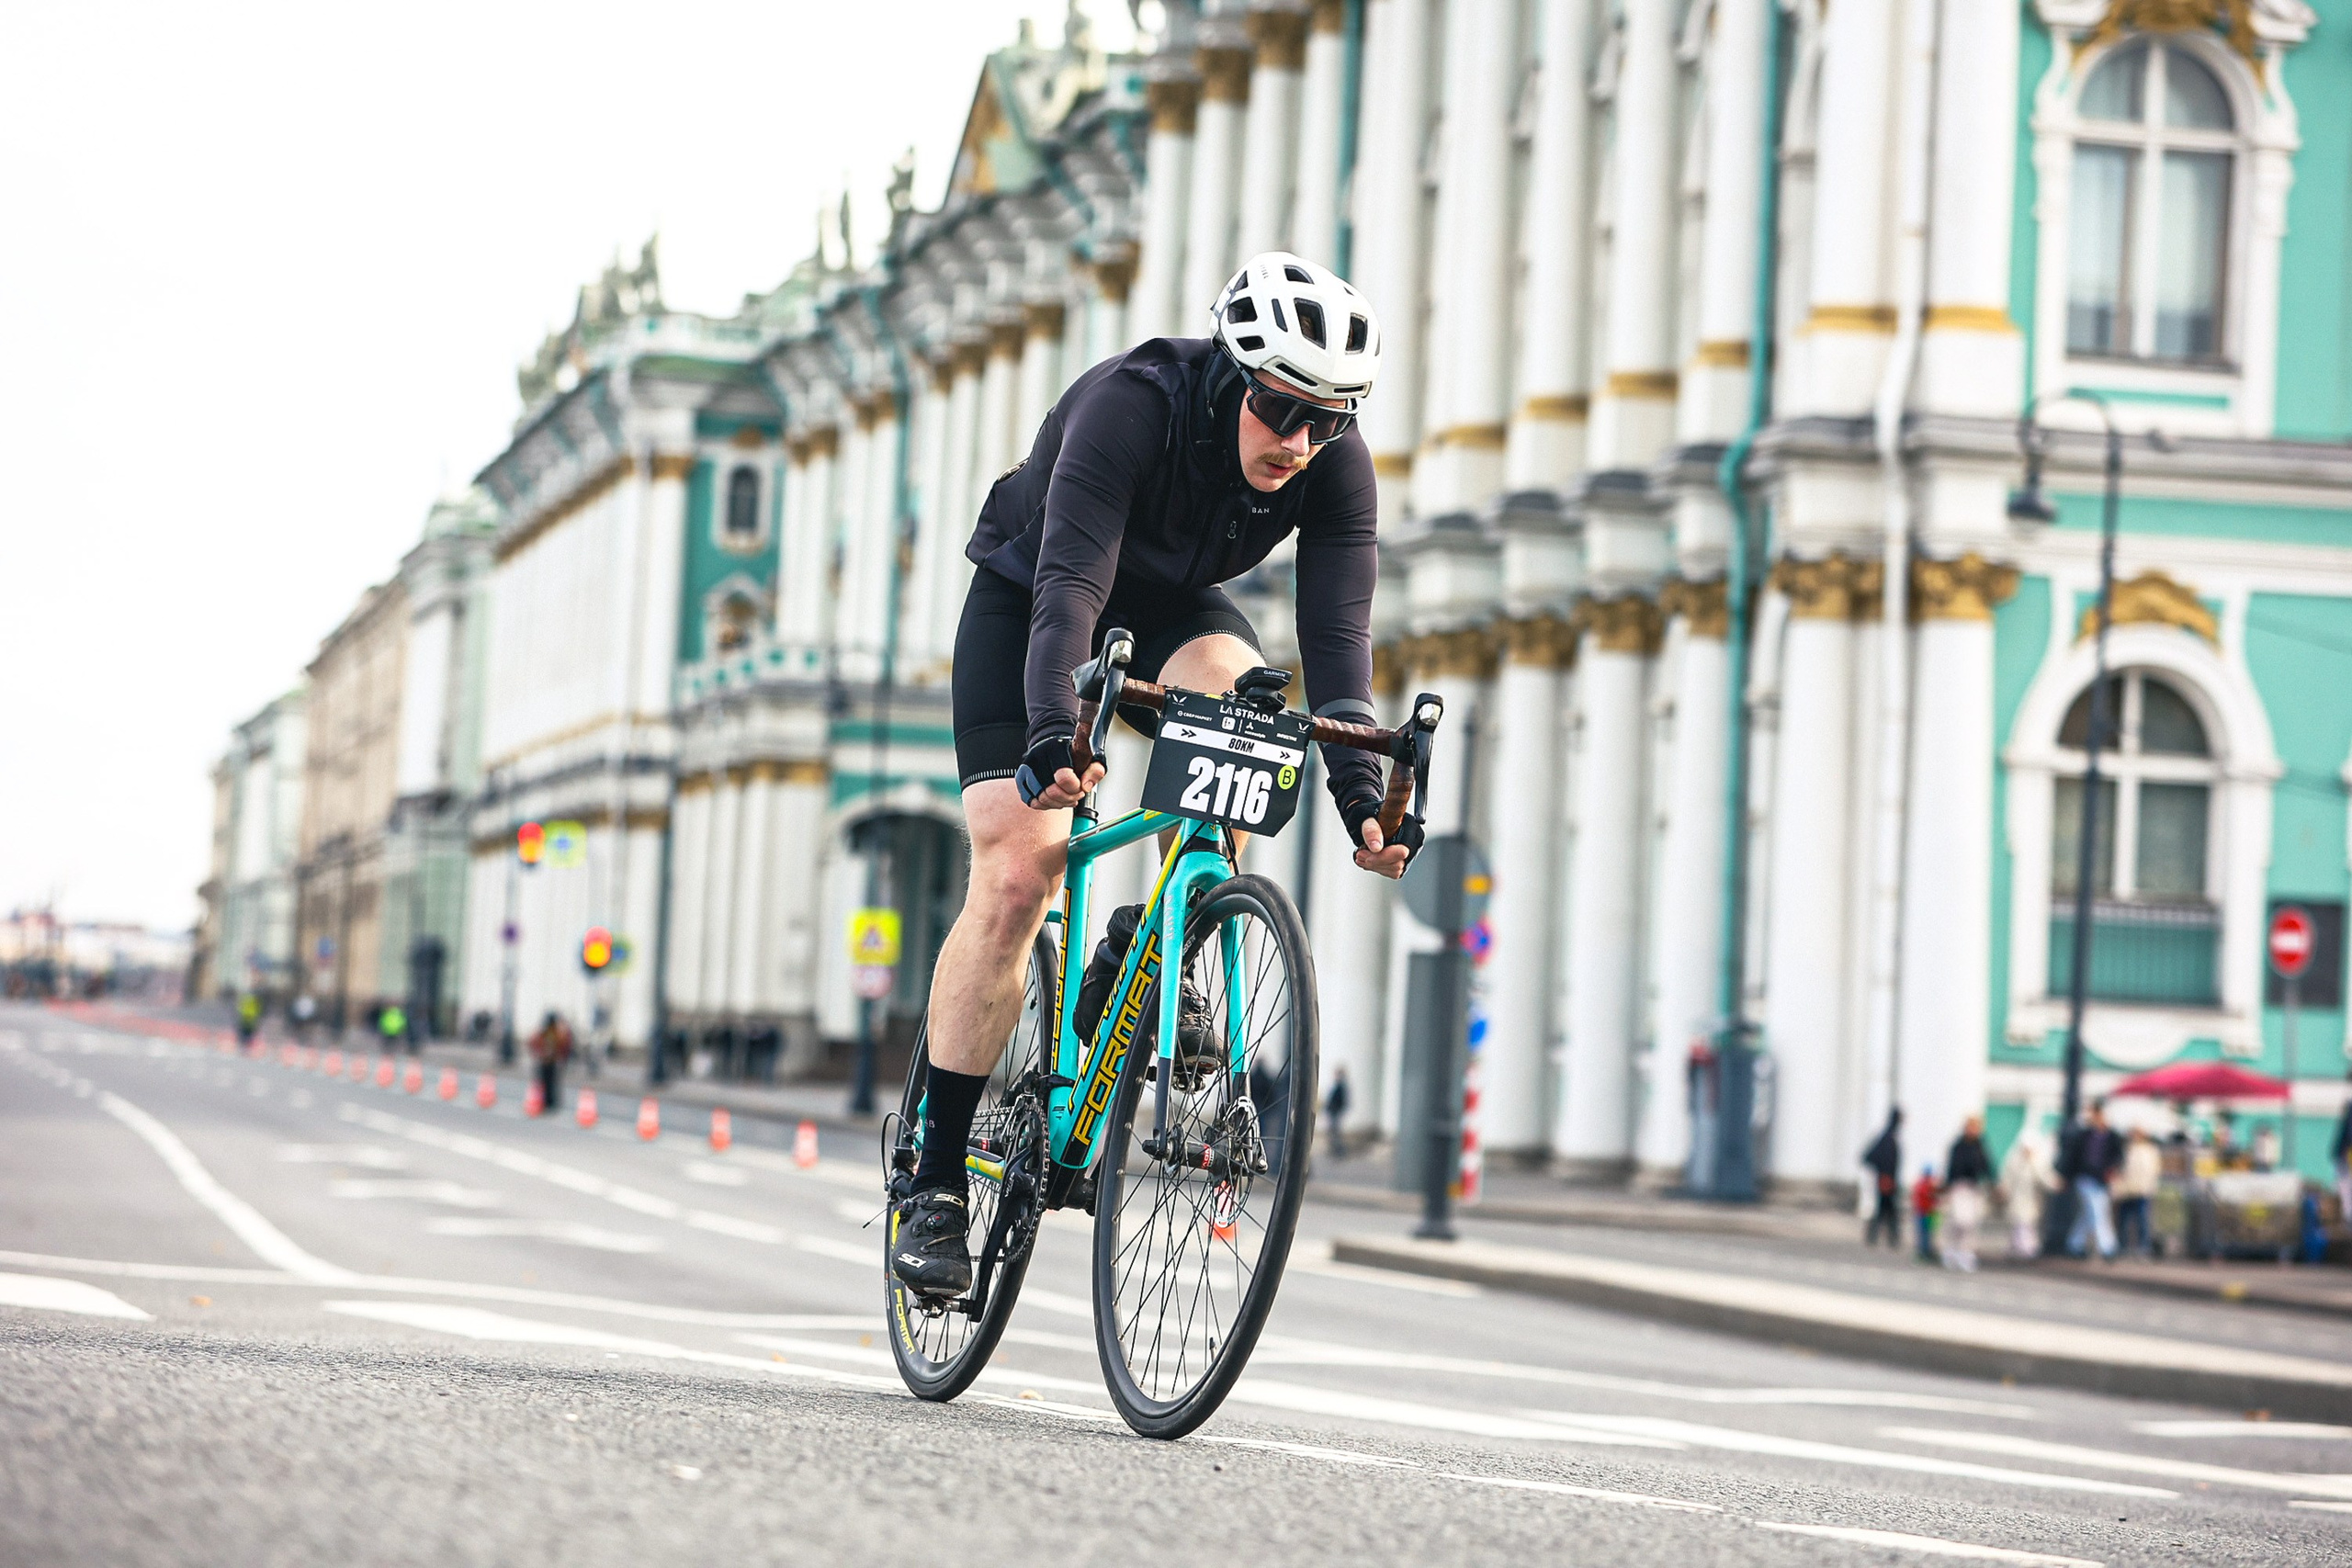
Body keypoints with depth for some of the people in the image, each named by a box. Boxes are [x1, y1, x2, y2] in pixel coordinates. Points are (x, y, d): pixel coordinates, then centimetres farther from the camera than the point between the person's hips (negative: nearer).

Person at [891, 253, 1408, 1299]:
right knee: (1015, 878, -16)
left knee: (1235, 689, -33)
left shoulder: (1335, 465, -23)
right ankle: (934, 1182, -7)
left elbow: (1338, 632, -28)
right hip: (1027, 597, -3)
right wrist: (1054, 733, -59)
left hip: (1172, 606, 3)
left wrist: (1359, 792, -42)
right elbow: (1068, 588, -43)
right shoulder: (1130, 407, -35)